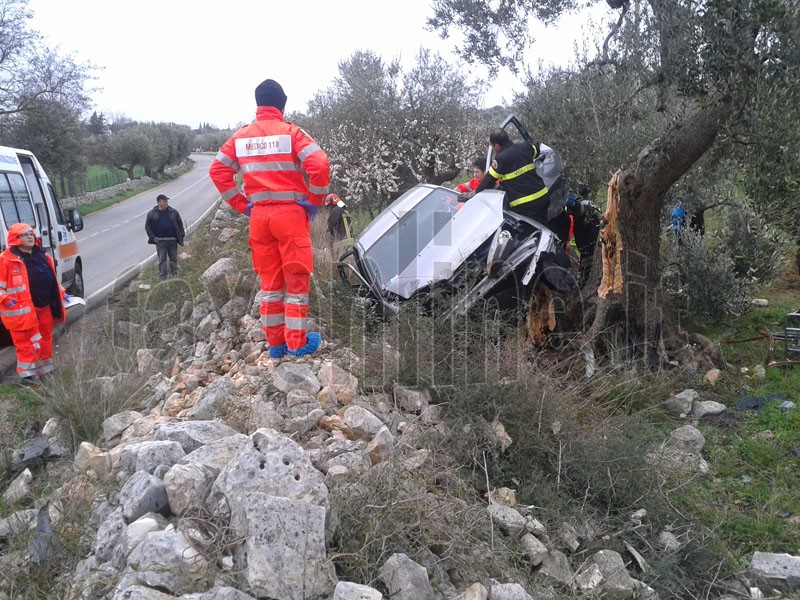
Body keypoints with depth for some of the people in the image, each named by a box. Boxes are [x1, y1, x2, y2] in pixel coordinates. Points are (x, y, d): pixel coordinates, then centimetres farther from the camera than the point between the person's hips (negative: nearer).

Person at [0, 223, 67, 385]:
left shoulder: (43, 256, 12)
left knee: (45, 338, 18)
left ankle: (46, 369, 33)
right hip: (23, 310, -7)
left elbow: (51, 279, 23)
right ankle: (28, 374, 7)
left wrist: (61, 293, 19)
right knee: (27, 342, -1)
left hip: (45, 307, 7)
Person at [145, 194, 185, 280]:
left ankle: (174, 275, 24)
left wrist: (181, 236, 4)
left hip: (172, 240, 2)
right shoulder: (151, 213, 1)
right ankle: (162, 276, -1)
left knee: (173, 258, 10)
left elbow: (180, 224, 11)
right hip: (160, 241, -2)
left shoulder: (173, 212, 5)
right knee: (162, 259, -4)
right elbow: (147, 226, 6)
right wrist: (153, 237, -3)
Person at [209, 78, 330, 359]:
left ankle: (275, 343, 18)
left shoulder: (241, 136, 8)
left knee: (269, 281, 12)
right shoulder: (290, 131, -5)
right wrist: (315, 200, -5)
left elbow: (217, 170, 8)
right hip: (290, 213, -4)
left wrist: (241, 204, 9)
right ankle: (297, 343, 7)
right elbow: (319, 164, -17)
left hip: (259, 215, 4)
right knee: (297, 279, 4)